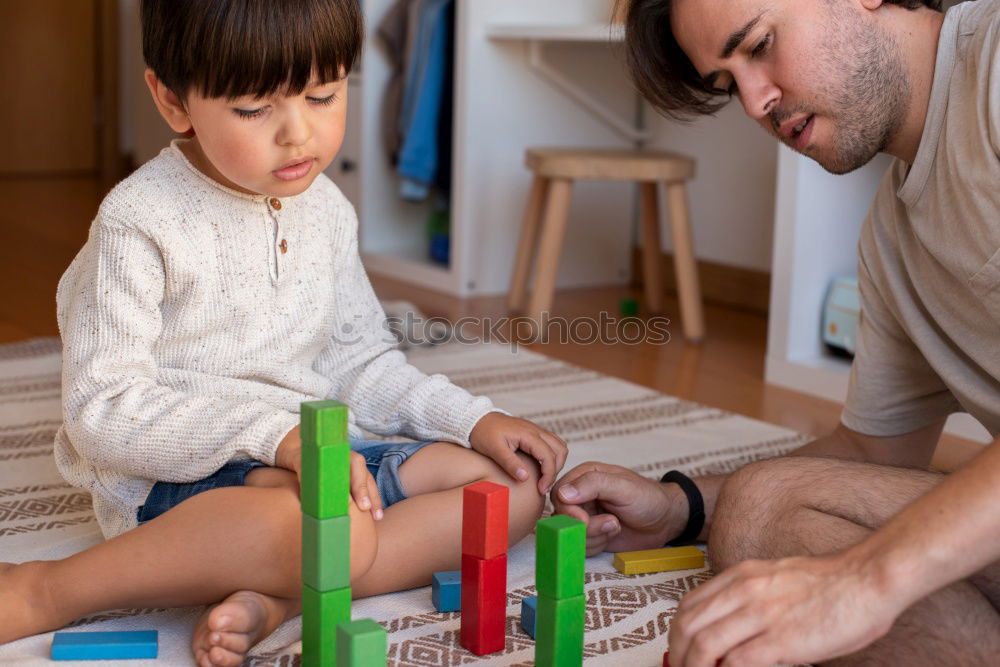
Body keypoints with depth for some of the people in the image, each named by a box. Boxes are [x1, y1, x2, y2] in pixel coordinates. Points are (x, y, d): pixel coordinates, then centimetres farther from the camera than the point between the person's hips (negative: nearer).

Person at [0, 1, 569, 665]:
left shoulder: (325, 209, 10)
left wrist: (474, 420, 3)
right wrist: (275, 436, -27)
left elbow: (362, 363, 18)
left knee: (516, 482, -4)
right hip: (176, 480, -8)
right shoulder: (142, 222, -12)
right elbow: (102, 412, -17)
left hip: (318, 456, 8)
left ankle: (277, 599, -22)